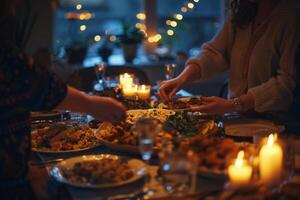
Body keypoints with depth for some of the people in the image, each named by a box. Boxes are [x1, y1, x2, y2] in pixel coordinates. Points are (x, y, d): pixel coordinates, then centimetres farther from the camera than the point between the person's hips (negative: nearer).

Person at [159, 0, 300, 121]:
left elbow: (287, 82, -20)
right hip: (238, 119, 7)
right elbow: (214, 52, 4)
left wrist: (234, 104, -26)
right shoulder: (241, 12, 8)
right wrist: (181, 79, -13)